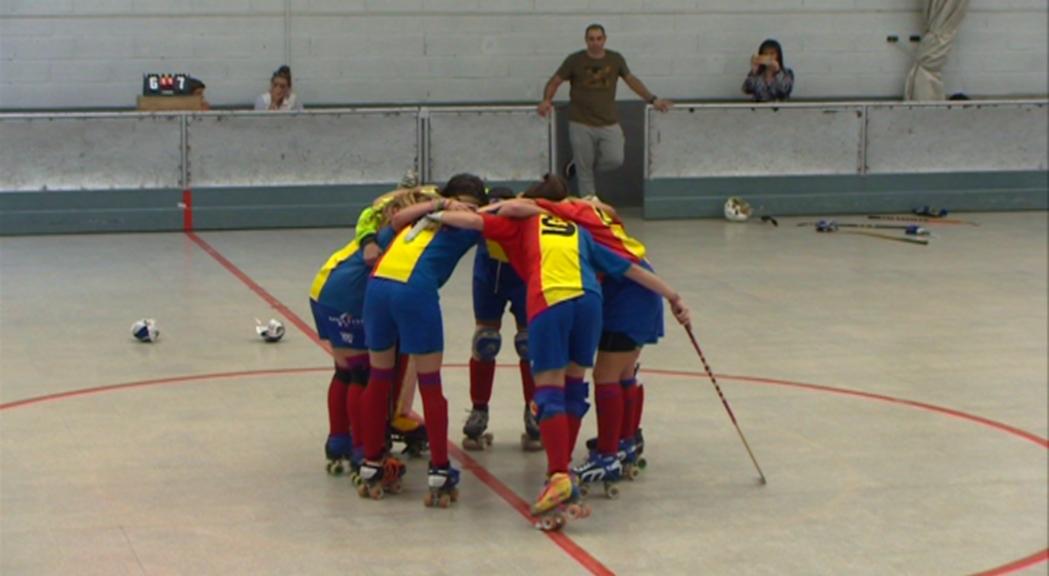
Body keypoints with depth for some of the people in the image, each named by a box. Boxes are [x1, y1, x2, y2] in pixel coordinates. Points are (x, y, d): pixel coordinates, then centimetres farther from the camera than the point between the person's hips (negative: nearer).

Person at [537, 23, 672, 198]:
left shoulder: (615, 59, 4)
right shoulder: (575, 60, -3)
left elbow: (631, 80, 16)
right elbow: (554, 81, 3)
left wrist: (653, 99, 11)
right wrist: (546, 100, -16)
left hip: (609, 124, 2)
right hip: (581, 125, -2)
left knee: (615, 160, -13)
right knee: (585, 173, 0)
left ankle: (579, 165, 15)